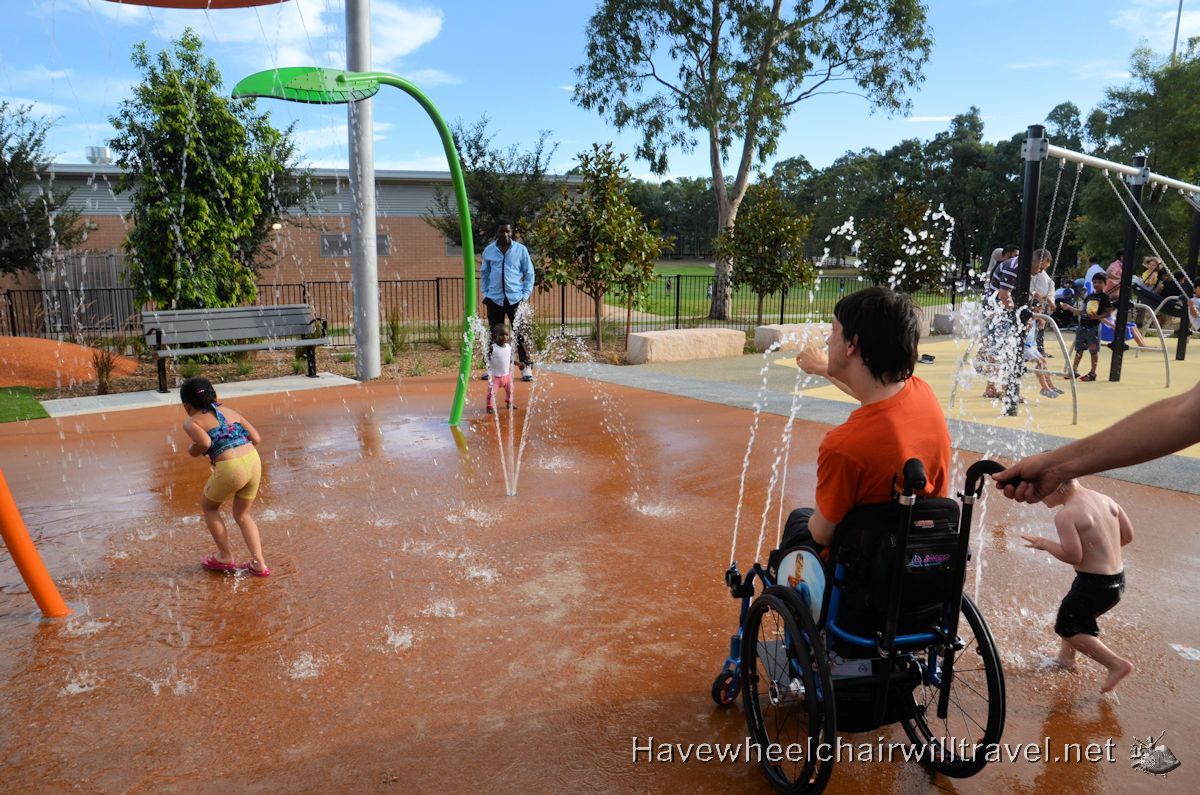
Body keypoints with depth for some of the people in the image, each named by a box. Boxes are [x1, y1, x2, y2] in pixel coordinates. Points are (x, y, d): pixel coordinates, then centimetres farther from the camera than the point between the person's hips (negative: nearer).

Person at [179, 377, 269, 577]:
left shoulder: (191, 422, 6)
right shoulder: (230, 412, 20)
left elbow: (205, 443, -16)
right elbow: (256, 439, 14)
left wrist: (192, 451, 5)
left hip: (230, 468, -5)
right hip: (253, 461, 5)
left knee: (208, 507, 26)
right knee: (243, 515, 25)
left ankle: (225, 557, 28)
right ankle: (258, 563, 16)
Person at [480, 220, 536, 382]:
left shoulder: (521, 250, 1)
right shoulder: (489, 250, 6)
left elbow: (529, 273, 5)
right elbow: (484, 273, 16)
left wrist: (526, 294, -4)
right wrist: (485, 293, 7)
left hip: (515, 298, -2)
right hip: (494, 299, 2)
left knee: (520, 334, -4)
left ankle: (526, 368, 0)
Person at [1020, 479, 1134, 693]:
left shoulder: (1065, 515, -20)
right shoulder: (1103, 499, 4)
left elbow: (1073, 556, -23)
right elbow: (1127, 535, 8)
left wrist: (1045, 544, -7)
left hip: (1094, 584, -9)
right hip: (1118, 580, 9)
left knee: (1067, 628, 9)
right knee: (1071, 614, 28)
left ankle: (1117, 664, 3)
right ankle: (1065, 657, 41)